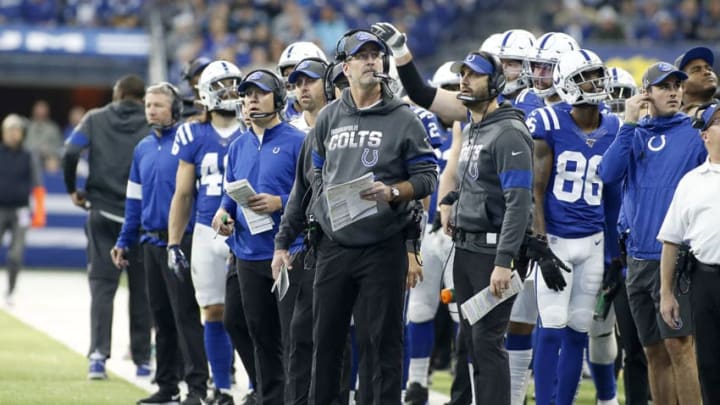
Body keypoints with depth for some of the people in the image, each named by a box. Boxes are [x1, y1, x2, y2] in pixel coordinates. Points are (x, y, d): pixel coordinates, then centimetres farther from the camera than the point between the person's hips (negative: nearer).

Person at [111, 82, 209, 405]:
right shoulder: (143, 149, 14)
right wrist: (124, 241, 17)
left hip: (180, 241, -7)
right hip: (151, 242, 7)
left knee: (185, 314, -9)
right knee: (161, 316, 11)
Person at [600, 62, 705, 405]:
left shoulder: (694, 134, 0)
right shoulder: (635, 135, 11)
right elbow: (608, 174, -5)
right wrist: (629, 123, -7)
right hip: (638, 257, 4)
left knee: (678, 344, -11)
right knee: (654, 351, 9)